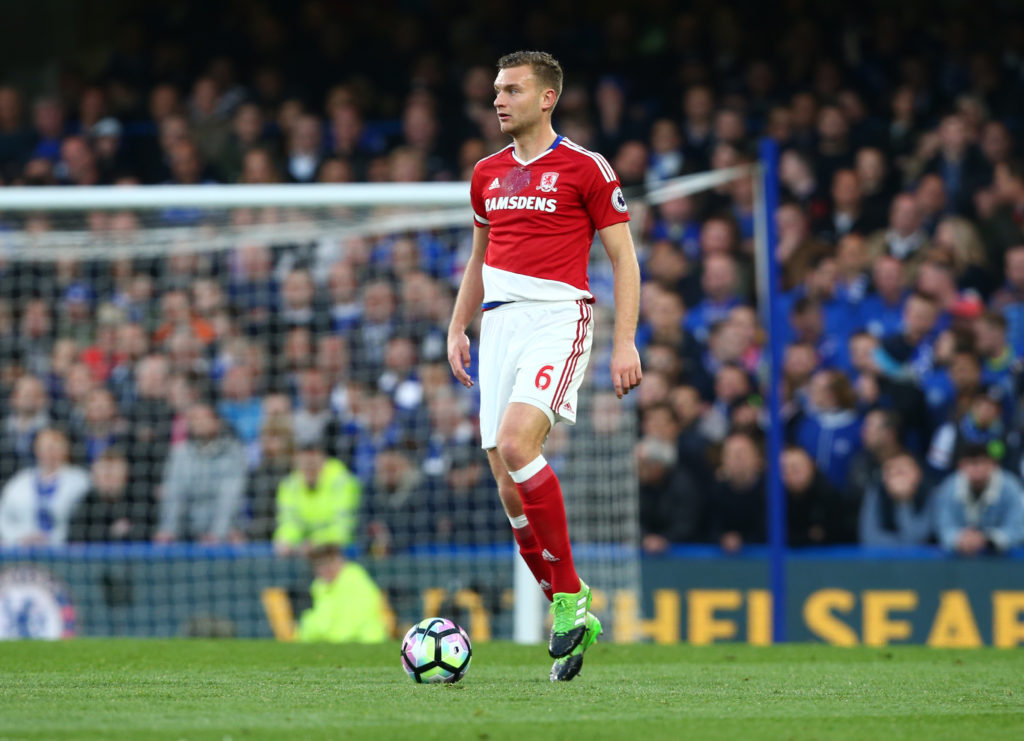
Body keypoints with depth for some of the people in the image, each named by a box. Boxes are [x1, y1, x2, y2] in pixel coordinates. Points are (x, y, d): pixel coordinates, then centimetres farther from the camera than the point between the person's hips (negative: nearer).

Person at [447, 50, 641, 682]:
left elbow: (624, 256, -1)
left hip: (558, 321, -6)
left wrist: (626, 343, -9)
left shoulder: (585, 168, -1)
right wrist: (457, 330, 18)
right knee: (510, 486, 0)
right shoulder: (489, 174, 16)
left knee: (516, 444, -27)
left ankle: (569, 596, -16)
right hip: (500, 323, 7)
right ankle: (571, 619, 10)